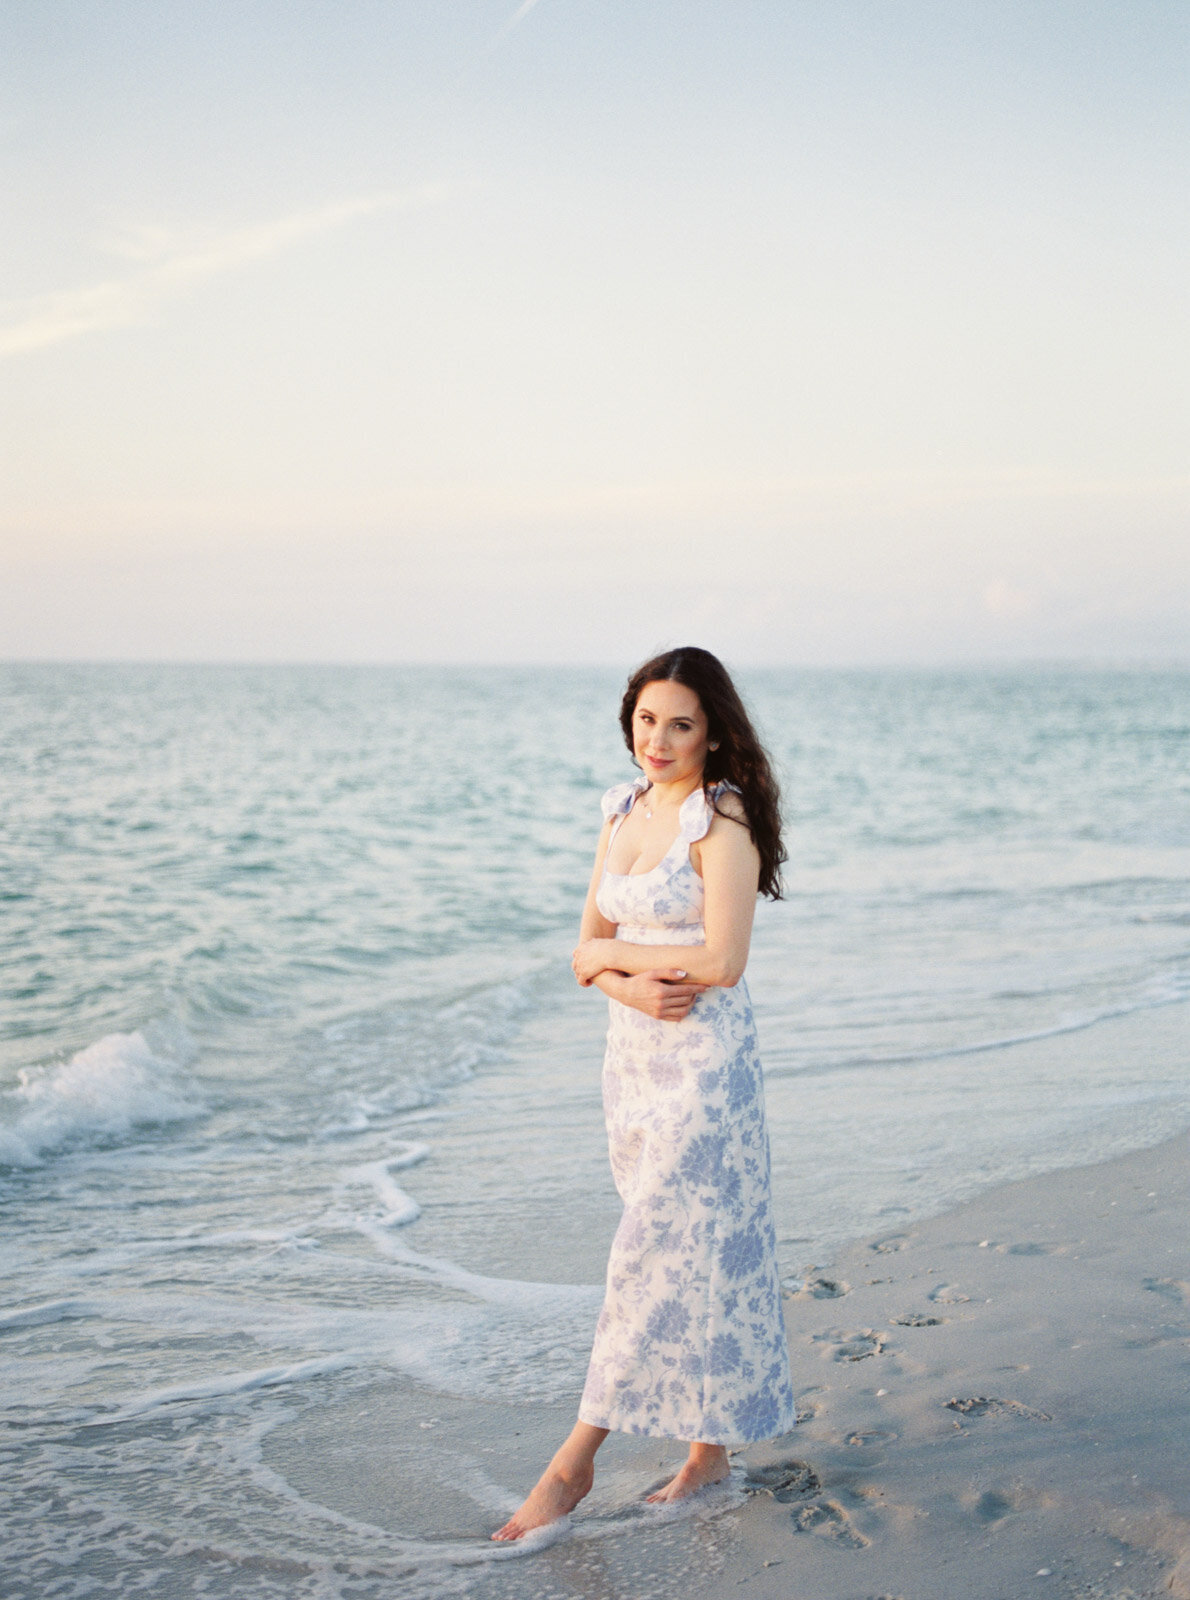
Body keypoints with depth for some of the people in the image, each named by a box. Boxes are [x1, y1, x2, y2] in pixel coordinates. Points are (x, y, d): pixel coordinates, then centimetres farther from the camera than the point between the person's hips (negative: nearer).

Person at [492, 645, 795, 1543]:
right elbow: (590, 949, 9)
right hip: (633, 1054, 7)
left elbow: (722, 962, -20)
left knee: (664, 1257, -3)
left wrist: (614, 954, -8)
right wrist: (631, 986, -13)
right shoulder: (625, 813, 10)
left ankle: (574, 1464, 3)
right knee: (690, 1251, 14)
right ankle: (710, 1448, 25)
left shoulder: (723, 820, -12)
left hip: (706, 1060, -7)